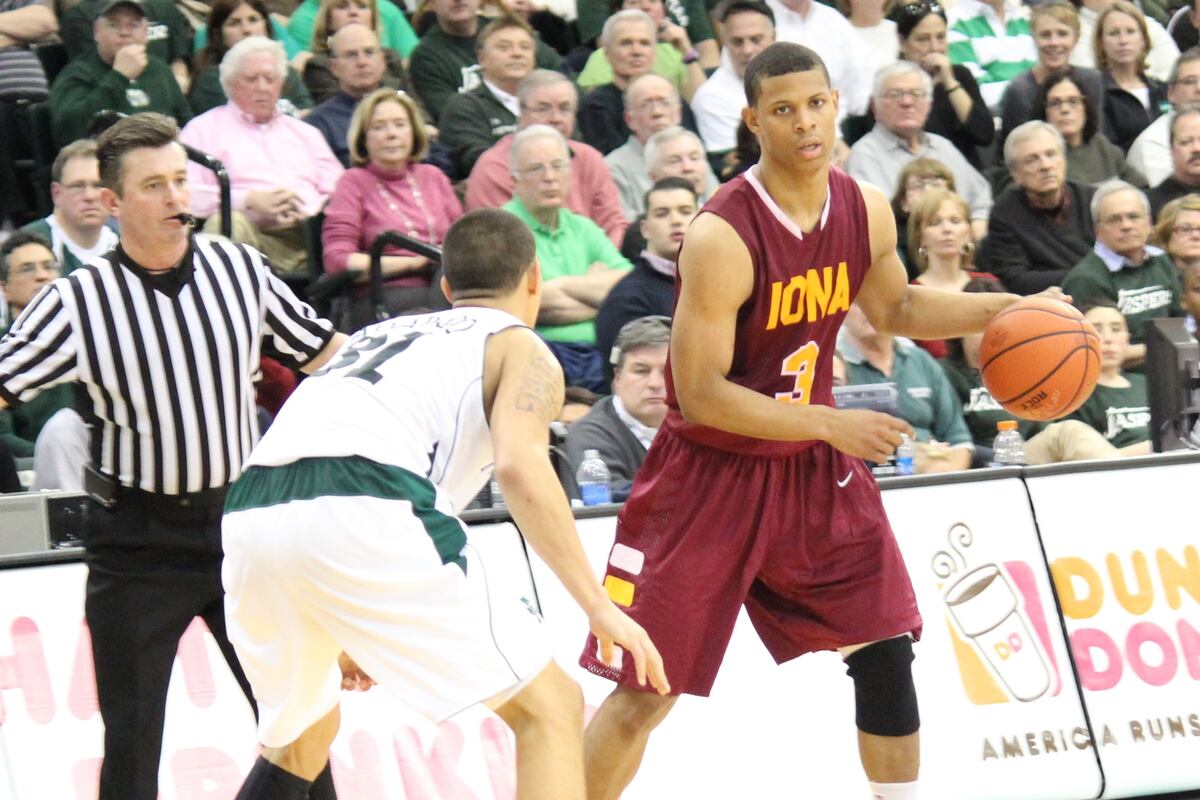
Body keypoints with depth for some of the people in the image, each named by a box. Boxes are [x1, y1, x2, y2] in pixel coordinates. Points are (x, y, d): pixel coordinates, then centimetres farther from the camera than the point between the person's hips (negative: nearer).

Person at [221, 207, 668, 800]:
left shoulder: (380, 335, 36)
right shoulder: (520, 349, 17)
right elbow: (519, 466, -4)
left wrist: (342, 634, 52)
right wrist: (599, 607, -5)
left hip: (250, 514, 7)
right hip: (363, 515, -7)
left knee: (301, 736, 30)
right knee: (550, 708, 3)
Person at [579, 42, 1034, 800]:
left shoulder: (866, 211, -4)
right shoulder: (722, 236, -25)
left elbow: (895, 308, 18)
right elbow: (700, 395, -24)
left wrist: (1002, 310, 4)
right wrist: (832, 425, -27)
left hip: (812, 467, 6)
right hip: (715, 473, -6)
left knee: (886, 651, 2)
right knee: (646, 692, -3)